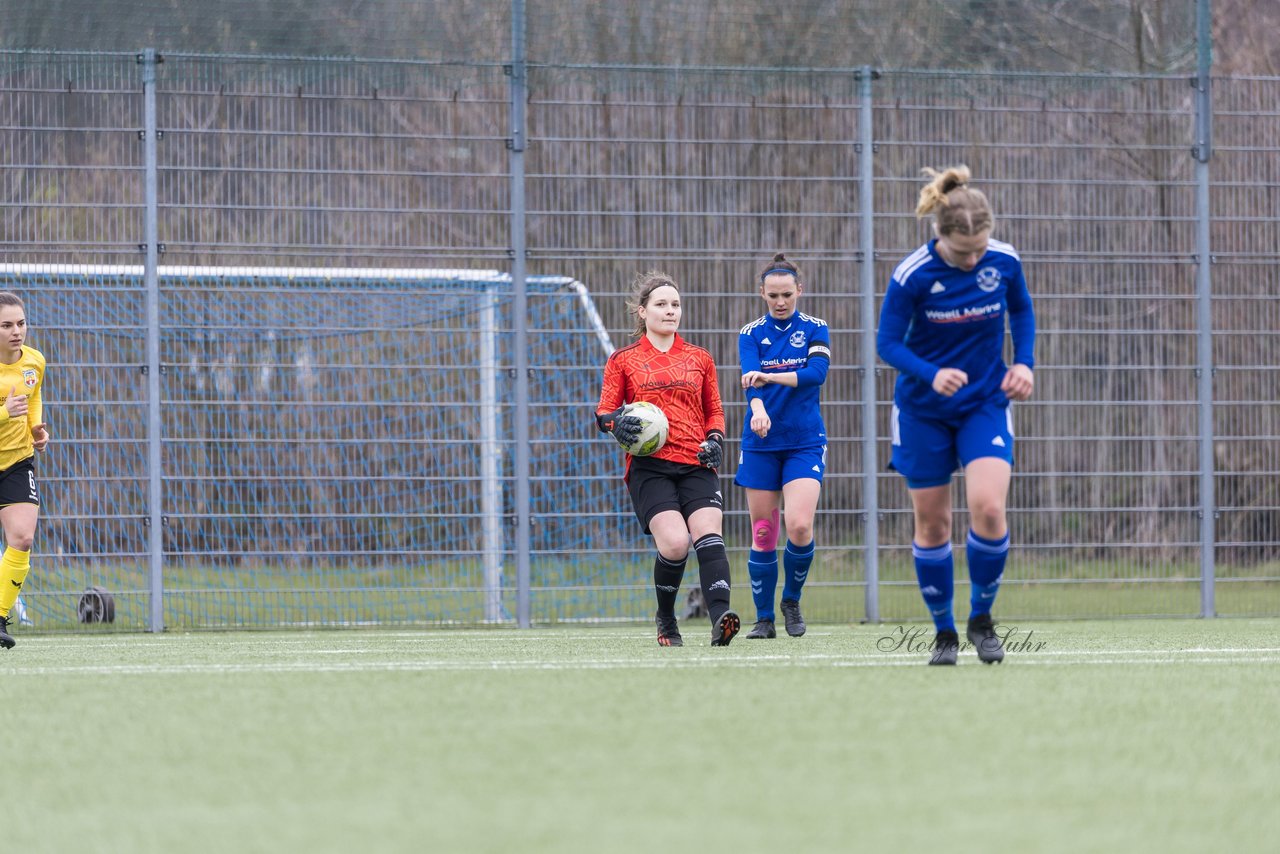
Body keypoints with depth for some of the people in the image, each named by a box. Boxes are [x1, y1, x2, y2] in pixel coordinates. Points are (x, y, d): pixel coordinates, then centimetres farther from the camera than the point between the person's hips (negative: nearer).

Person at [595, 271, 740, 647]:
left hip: (697, 464, 2)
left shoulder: (699, 359, 18)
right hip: (649, 466, -2)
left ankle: (720, 618, -34)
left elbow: (715, 411, 23)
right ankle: (665, 620, 4)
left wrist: (715, 439, 2)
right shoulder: (623, 360, 11)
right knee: (674, 543, -20)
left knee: (708, 533, -21)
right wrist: (618, 424, -15)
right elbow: (604, 413, 9)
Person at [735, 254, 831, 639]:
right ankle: (764, 619, 14)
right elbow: (751, 381, -14)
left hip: (805, 442, -1)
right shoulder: (751, 334, 3)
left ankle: (792, 600, 8)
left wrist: (770, 376, -30)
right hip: (760, 445, 1)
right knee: (763, 534, 1)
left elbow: (817, 372, -16)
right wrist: (758, 409, -36)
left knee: (799, 526, -17)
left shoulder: (815, 330, 2)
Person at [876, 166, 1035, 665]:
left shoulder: (1005, 262, -11)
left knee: (988, 508, -18)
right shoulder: (912, 276, -19)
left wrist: (1024, 362, -4)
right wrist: (931, 375, -30)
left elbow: (1021, 310, 10)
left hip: (985, 403, 1)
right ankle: (944, 632, 21)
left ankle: (981, 619, 3)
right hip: (923, 412, -1)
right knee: (932, 524, 4)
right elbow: (888, 343, -13)